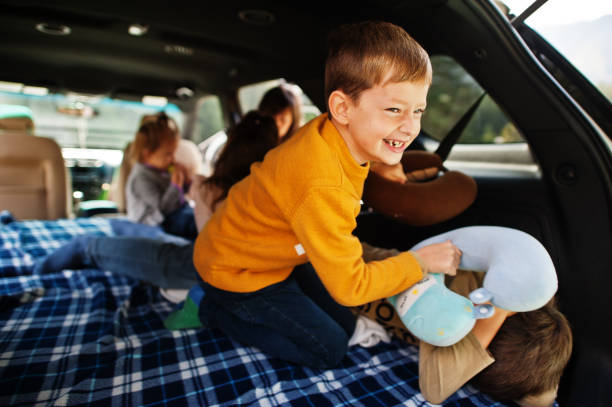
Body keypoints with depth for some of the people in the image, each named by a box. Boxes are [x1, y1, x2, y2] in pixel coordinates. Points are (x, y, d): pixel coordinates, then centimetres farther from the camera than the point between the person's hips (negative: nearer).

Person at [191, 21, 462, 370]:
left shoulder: (335, 132, -14)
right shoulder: (322, 189, -41)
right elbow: (350, 286, -30)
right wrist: (419, 261, -18)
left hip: (279, 255, 8)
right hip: (236, 272, -8)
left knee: (344, 326, 15)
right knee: (329, 350, 3)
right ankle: (215, 312, 10)